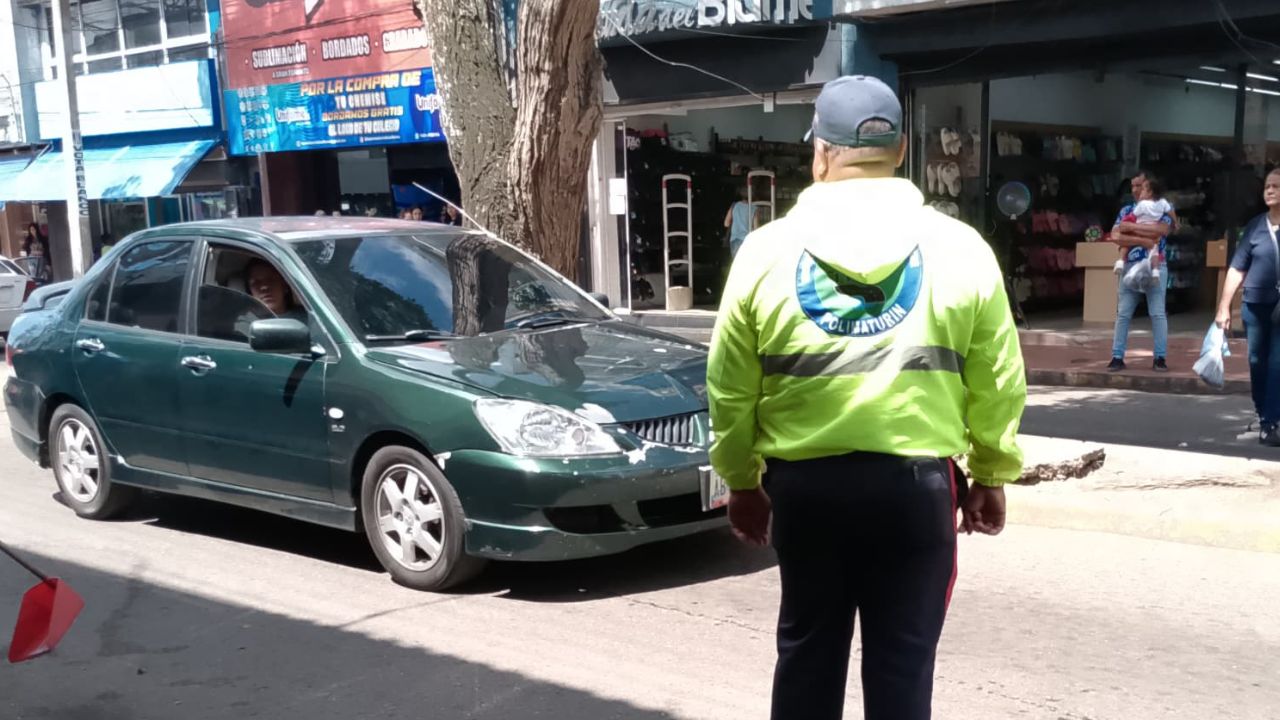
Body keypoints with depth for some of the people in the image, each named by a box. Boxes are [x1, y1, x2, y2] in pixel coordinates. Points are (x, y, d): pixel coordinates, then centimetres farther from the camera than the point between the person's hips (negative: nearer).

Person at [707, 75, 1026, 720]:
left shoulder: (766, 250, -1)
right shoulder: (960, 248, -1)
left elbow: (731, 389, 2)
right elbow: (998, 385, 1)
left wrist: (741, 481, 13)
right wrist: (991, 477, 13)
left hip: (805, 482, 1)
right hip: (916, 483, -1)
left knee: (808, 649, 15)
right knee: (902, 658, 9)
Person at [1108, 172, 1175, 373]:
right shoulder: (1126, 211, 11)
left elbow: (1163, 229, -18)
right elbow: (1116, 236, -3)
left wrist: (1131, 227, -15)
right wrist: (1142, 239, -15)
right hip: (1130, 267, 3)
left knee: (1158, 314, 0)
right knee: (1123, 314, 1)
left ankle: (1160, 358, 4)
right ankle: (1117, 356, 4)